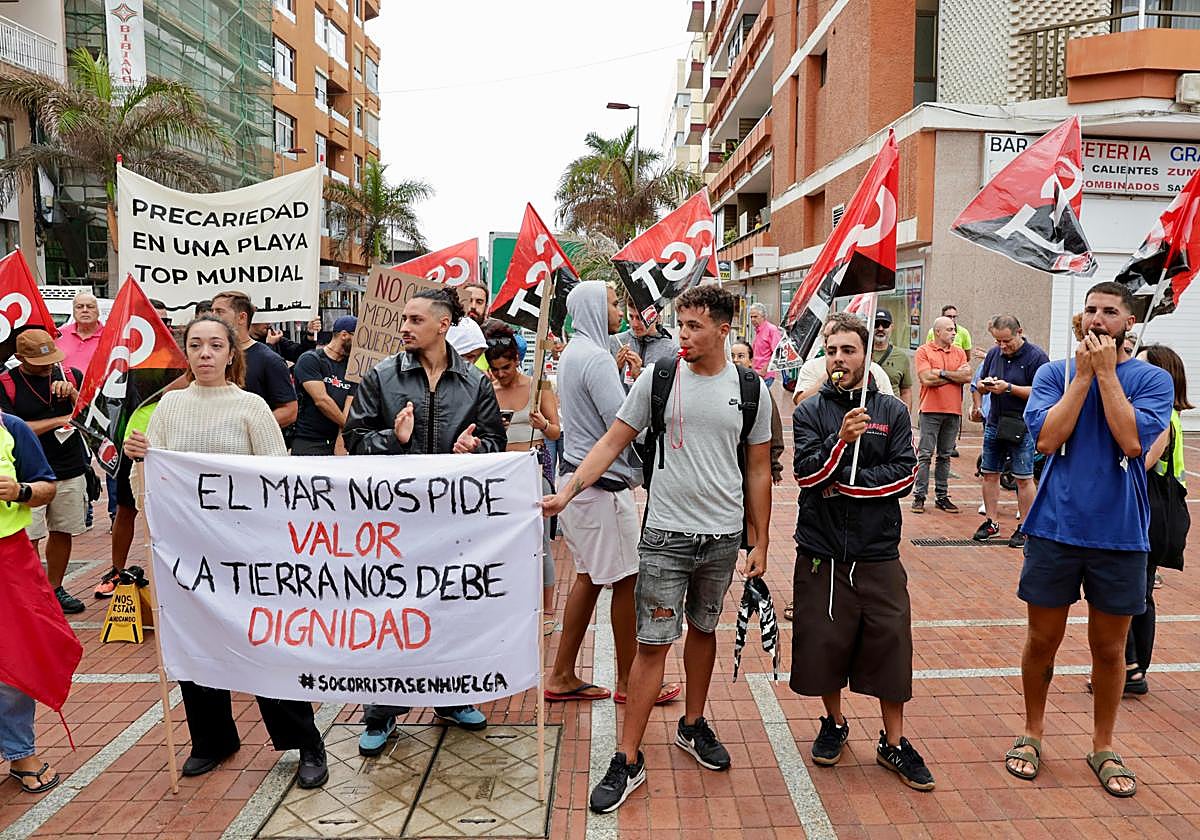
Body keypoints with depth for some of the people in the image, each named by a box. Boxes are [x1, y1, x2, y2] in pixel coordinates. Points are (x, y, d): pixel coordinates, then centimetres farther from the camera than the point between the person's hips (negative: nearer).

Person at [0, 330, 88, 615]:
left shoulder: (72, 375, 6)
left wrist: (72, 393, -14)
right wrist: (60, 421, -10)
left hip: (70, 472, 3)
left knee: (62, 533, 11)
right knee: (29, 538, -4)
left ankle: (55, 588, 24)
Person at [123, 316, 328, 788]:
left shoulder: (250, 406, -5)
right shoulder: (170, 404, 5)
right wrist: (137, 455, -12)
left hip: (243, 540, -4)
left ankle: (306, 744, 13)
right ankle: (211, 741, 32)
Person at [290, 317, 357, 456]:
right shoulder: (310, 359, -4)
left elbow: (349, 407, 0)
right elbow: (321, 400, -13)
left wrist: (341, 441, -12)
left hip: (337, 442, 5)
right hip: (308, 443, -5)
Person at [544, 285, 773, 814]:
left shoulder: (751, 389, 1)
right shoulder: (658, 377, -3)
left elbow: (758, 471, 7)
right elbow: (613, 441, -2)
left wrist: (761, 544, 7)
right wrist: (566, 492, -14)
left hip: (724, 537, 2)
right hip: (666, 534, -2)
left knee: (703, 630, 18)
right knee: (653, 643, -1)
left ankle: (692, 725, 39)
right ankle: (628, 760, 10)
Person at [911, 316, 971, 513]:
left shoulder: (959, 352, 12)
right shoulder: (924, 351, -2)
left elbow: (967, 377, -1)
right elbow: (926, 379, -13)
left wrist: (942, 373, -9)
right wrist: (955, 375, -4)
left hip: (953, 411, 4)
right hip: (931, 410, -4)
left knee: (945, 456, 10)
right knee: (925, 455, -4)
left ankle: (942, 496, 16)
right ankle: (919, 496, 1)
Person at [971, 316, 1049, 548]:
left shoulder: (1036, 356, -9)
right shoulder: (993, 354, 9)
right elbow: (979, 386, 16)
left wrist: (1009, 388, -21)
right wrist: (985, 384, -7)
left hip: (1022, 426, -6)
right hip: (994, 423, 6)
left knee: (1024, 478, 0)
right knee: (989, 474, 9)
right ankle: (991, 521, 20)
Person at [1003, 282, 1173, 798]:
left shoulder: (1153, 380, 0)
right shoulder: (1054, 373, 1)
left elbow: (1132, 441, -17)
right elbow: (1047, 438, -13)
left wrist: (1106, 372, -14)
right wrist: (1084, 374, -11)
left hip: (1119, 533, 0)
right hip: (1056, 527, 0)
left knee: (1109, 648, 13)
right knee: (1043, 641, 10)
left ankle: (1103, 747, 32)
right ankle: (1032, 733, 30)